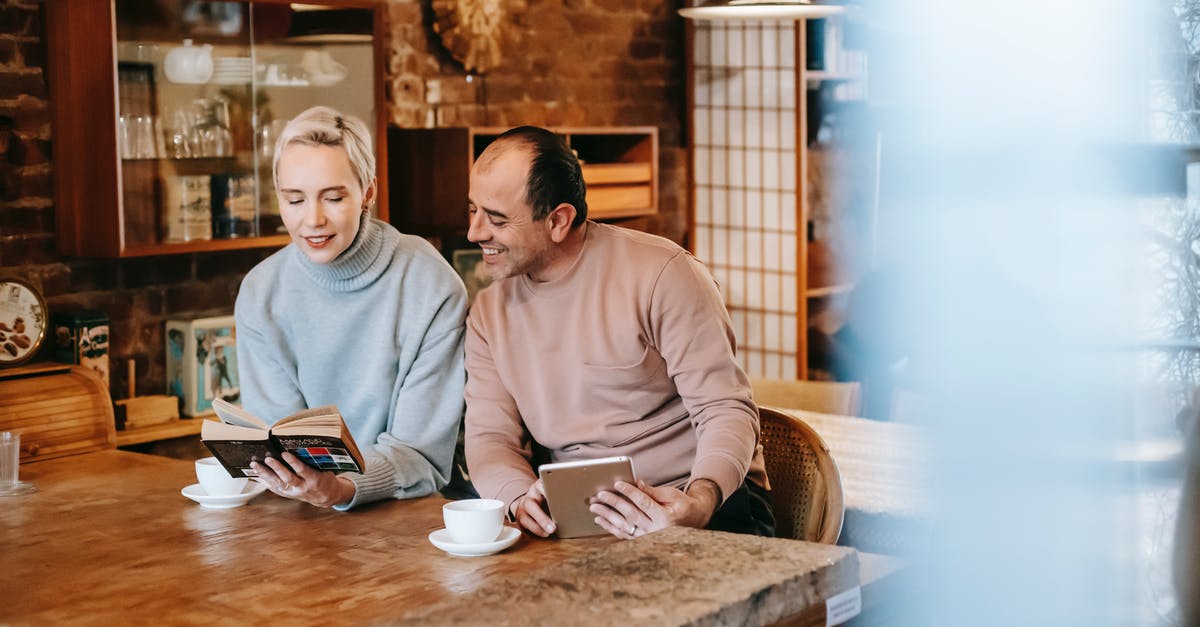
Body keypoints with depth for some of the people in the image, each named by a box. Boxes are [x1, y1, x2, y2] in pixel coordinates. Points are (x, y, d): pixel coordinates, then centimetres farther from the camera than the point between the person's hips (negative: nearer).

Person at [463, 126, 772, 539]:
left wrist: (700, 501, -31)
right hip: (576, 514, 4)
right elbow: (490, 437, 6)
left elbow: (727, 411, -11)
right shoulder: (489, 312, 9)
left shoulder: (662, 274, -8)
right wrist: (521, 498, -19)